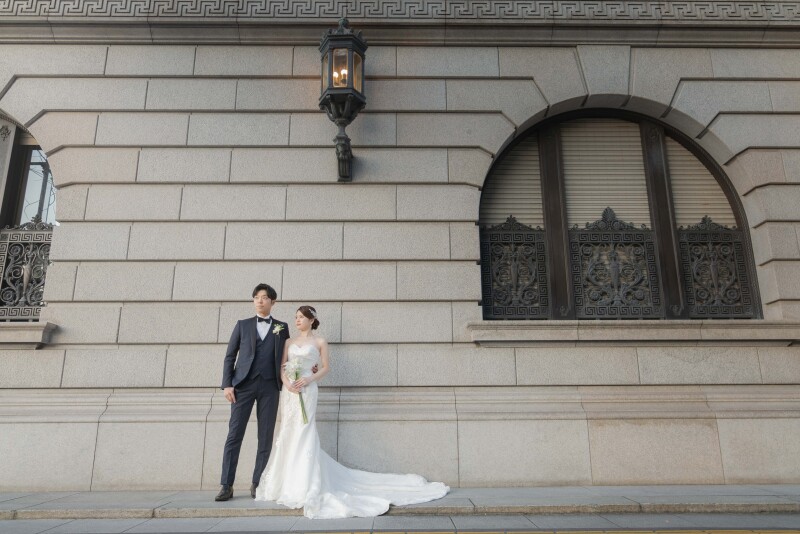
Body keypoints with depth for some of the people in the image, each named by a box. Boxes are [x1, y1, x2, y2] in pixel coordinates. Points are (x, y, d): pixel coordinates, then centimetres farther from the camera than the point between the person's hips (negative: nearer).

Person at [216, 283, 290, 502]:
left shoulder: (281, 328, 12)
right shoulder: (243, 325, 11)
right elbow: (230, 356, 8)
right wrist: (227, 384, -2)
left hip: (270, 386, 1)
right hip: (244, 384, 0)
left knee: (266, 437, 1)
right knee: (234, 435, -3)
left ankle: (257, 483, 10)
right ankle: (226, 485, 2)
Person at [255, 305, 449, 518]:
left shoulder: (319, 342, 3)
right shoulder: (289, 341, 14)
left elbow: (326, 368, 1)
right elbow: (282, 366, 9)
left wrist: (308, 379, -14)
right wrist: (286, 382, -10)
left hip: (307, 391, -4)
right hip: (289, 391, 5)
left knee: (303, 435, -8)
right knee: (288, 435, 6)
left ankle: (305, 488, -5)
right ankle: (287, 483, 16)